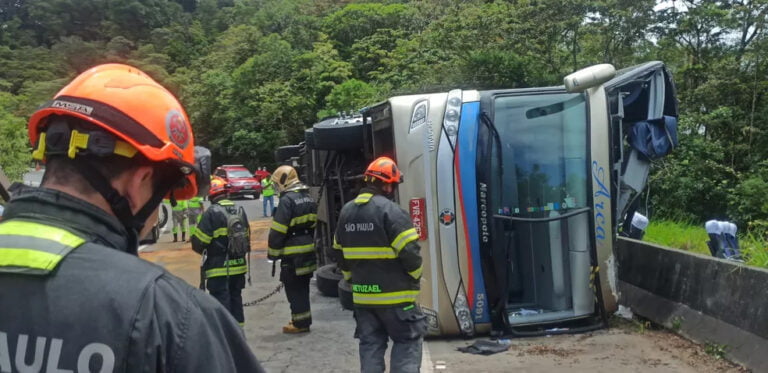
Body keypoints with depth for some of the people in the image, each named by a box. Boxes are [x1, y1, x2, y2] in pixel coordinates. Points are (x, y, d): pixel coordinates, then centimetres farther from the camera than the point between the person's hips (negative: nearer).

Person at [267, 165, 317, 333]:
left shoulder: (287, 200, -17)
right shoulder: (308, 198, 10)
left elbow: (277, 231, -17)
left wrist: (273, 252, -8)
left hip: (292, 254, -8)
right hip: (308, 250, 8)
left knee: (294, 289, 1)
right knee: (302, 287, 17)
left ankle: (300, 322, 6)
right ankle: (304, 320, 25)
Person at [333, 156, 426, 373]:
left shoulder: (346, 211, 8)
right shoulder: (390, 210, -15)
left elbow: (340, 252, 15)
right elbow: (409, 252, -17)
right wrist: (415, 276, 2)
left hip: (362, 295, 6)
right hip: (394, 295, -6)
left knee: (370, 344, 14)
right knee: (407, 340, 5)